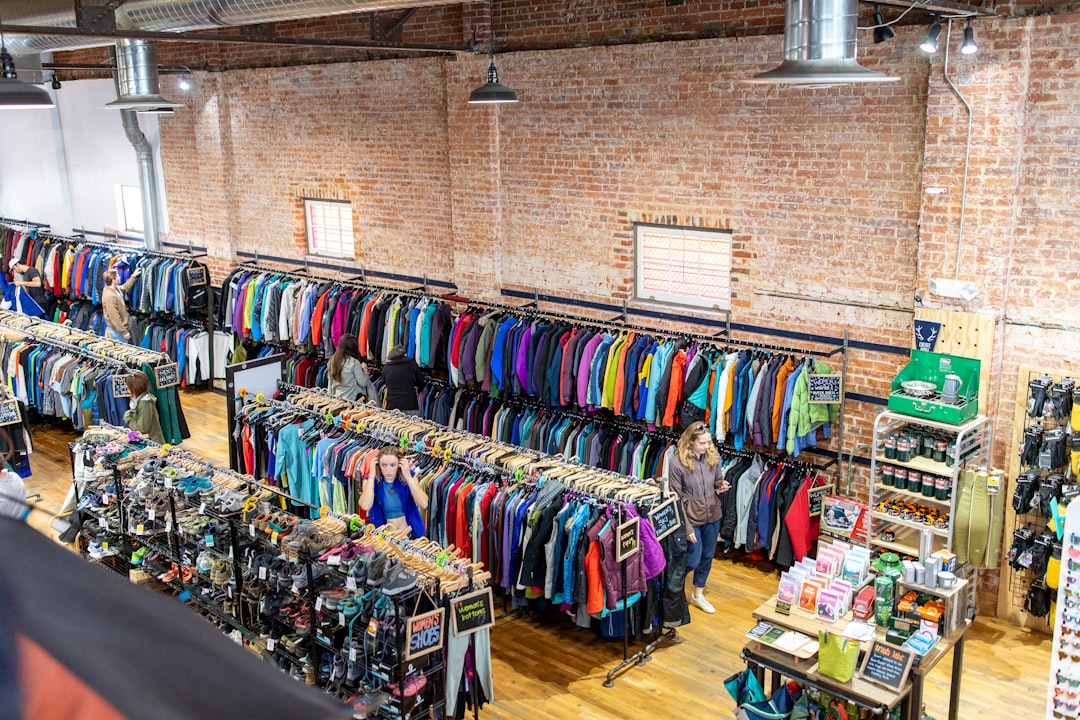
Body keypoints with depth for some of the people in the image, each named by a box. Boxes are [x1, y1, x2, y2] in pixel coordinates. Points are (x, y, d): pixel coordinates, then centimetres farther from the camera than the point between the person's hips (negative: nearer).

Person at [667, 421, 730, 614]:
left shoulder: (713, 457, -6)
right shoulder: (677, 463, -20)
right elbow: (676, 498, -15)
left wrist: (721, 485, -13)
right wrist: (686, 527, -16)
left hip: (712, 515, 5)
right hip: (691, 517, -5)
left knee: (707, 557, 17)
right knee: (692, 560, 2)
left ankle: (698, 595, 37)